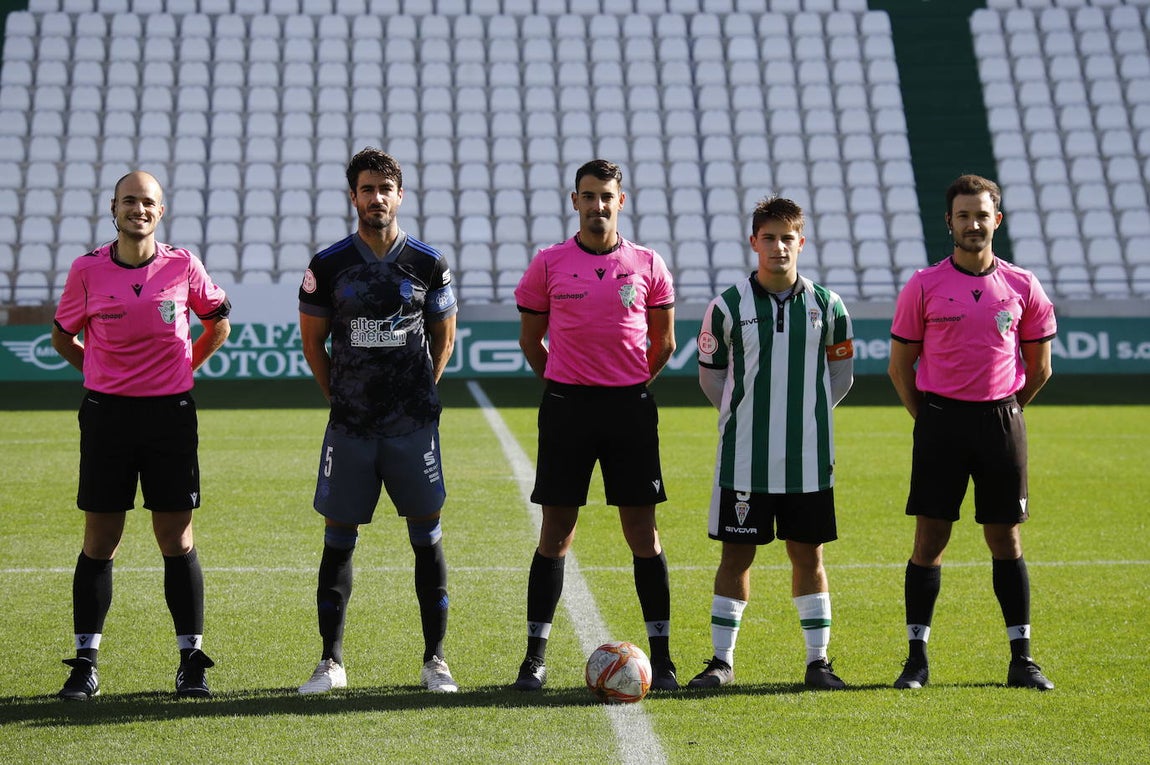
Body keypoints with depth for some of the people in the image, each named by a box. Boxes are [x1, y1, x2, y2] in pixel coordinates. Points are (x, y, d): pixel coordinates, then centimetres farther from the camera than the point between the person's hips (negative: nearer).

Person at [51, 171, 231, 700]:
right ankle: (85, 662, 10)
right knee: (99, 542, 2)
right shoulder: (87, 269, -1)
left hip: (170, 413, 0)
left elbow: (218, 321, 15)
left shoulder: (183, 265, -1)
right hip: (106, 413, 0)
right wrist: (102, 374, 8)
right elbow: (63, 336, 13)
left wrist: (184, 368, 10)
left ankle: (191, 661, 9)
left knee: (177, 541, 2)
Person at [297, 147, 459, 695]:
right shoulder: (328, 266, 1)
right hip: (349, 424, 0)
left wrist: (420, 396, 9)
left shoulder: (428, 264, 3)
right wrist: (341, 398, 7)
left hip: (413, 424, 0)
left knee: (427, 536, 1)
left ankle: (435, 660, 10)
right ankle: (331, 661, 12)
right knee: (338, 540, 3)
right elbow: (313, 343, 11)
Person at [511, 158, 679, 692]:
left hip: (630, 407, 0)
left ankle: (661, 656, 7)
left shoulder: (647, 264, 4)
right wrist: (564, 386, 11)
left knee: (643, 531, 1)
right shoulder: (548, 264, 2)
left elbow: (663, 344, 13)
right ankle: (535, 657, 6)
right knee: (556, 531, 1)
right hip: (566, 405, 0)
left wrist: (630, 386, 11)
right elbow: (530, 338, 12)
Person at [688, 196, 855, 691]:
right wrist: (743, 415, 6)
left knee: (808, 555, 5)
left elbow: (841, 373, 14)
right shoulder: (728, 306, -2)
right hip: (743, 459, -1)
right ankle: (722, 660, 11)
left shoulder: (826, 306, 2)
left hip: (808, 458, 1)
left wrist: (806, 415, 7)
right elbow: (709, 373, 10)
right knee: (736, 554, 3)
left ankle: (817, 660, 13)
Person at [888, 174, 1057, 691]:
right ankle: (917, 658, 5)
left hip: (1001, 420, 1)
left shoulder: (1022, 287, 3)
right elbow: (900, 365, 7)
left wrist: (1003, 412, 10)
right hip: (940, 420, -1)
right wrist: (928, 418, 6)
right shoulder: (923, 287, 0)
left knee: (1006, 539, 5)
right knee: (930, 539, -1)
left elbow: (1039, 367, 12)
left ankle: (1021, 658, 10)